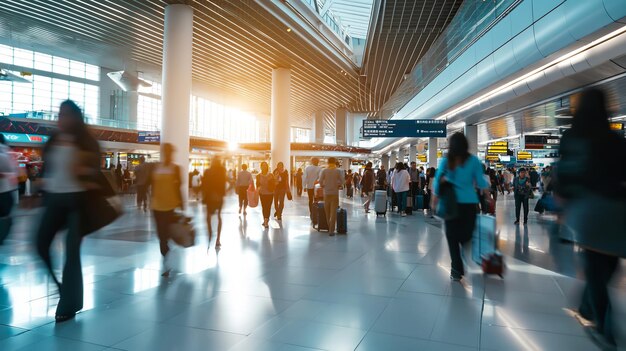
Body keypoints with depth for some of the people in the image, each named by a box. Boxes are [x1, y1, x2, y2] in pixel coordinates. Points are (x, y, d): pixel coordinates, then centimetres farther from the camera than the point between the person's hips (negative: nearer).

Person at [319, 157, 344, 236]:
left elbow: (320, 181, -9)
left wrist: (323, 186, 9)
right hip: (335, 193, -1)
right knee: (333, 212, 0)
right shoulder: (338, 171, -3)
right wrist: (338, 186, 10)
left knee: (327, 211, 15)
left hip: (326, 193, 1)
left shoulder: (324, 170, -2)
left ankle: (329, 228, 23)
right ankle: (331, 230, -4)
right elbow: (341, 181, -9)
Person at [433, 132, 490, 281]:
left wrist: (436, 197, 10)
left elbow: (437, 181, -3)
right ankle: (458, 268, 10)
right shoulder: (473, 160, -1)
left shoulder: (446, 161, -2)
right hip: (469, 202, 0)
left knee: (452, 236, 9)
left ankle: (457, 270, 8)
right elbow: (480, 182, -4)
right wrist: (486, 190, 14)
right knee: (465, 234, 15)